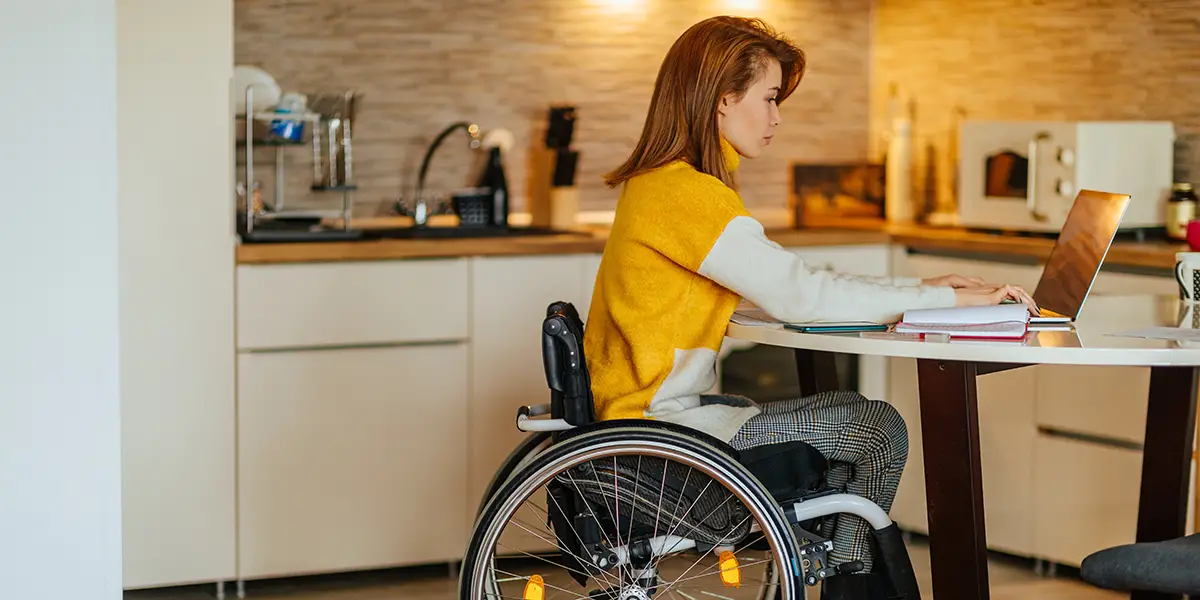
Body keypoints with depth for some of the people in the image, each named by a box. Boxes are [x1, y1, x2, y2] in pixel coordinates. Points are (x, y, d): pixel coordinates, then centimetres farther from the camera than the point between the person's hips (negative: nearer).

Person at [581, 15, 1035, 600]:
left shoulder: (660, 184, 13)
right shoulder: (684, 193, -19)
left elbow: (787, 286, 13)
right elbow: (798, 297, -21)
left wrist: (919, 287, 7)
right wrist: (943, 300, -12)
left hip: (659, 408, 10)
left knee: (859, 420, 16)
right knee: (878, 427, -5)